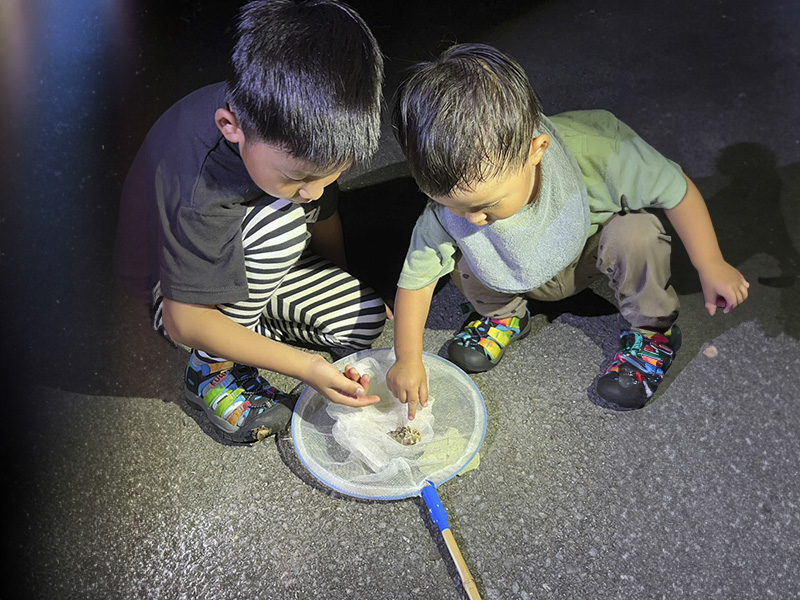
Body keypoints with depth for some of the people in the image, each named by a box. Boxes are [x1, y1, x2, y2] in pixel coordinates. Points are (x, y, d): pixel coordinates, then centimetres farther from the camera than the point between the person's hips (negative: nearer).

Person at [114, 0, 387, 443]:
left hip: (257, 259, 6)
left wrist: (340, 287, 11)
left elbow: (322, 213, -1)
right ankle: (212, 367, -17)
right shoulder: (198, 191, -42)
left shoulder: (292, 130, -22)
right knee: (281, 221, -35)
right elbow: (186, 322, -34)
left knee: (366, 319, -10)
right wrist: (305, 366, -32)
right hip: (182, 288, -6)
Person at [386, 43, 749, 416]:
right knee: (463, 265, -26)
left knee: (637, 232, -31)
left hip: (594, 251, -1)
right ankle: (504, 315, 8)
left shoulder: (593, 151, -40)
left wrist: (711, 268, -19)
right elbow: (416, 279, -19)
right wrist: (407, 359, -20)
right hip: (528, 278, 1)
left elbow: (677, 189, -24)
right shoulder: (449, 209, -33)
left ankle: (652, 331, -4)